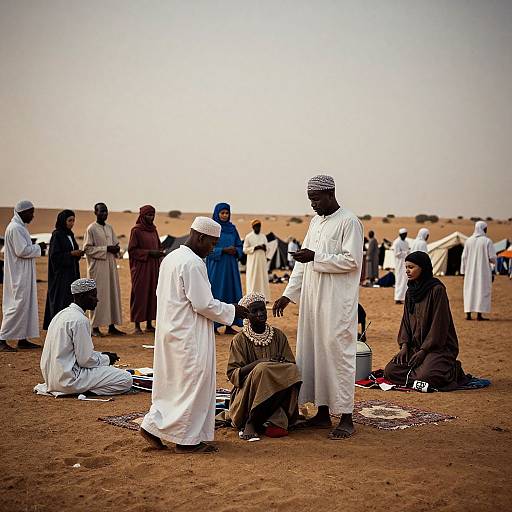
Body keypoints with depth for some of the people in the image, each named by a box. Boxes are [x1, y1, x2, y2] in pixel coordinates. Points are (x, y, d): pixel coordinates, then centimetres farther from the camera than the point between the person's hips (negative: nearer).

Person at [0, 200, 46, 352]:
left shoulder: (19, 227, 16)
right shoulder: (15, 228, -16)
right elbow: (22, 250, -22)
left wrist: (36, 248, 8)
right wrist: (38, 247, -10)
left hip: (23, 276, 11)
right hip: (18, 276, -11)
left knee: (26, 305, 12)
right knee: (17, 306, -9)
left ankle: (22, 339, 17)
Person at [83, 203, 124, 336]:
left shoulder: (110, 228, 13)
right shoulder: (91, 228, -7)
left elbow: (116, 244, 20)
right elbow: (87, 248, -11)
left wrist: (116, 249, -4)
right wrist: (106, 249, -17)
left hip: (111, 265, 7)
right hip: (98, 266, -7)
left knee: (113, 295, 7)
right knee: (99, 296, -6)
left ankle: (112, 326, 13)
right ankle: (95, 327, 1)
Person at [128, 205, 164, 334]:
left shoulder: (153, 229, 13)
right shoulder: (136, 230, -7)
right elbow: (132, 250, -11)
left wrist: (159, 253, -1)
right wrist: (149, 252, -17)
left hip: (153, 267, 7)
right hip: (141, 268, -6)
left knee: (152, 294, 7)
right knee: (140, 295, -2)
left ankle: (149, 324, 14)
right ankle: (137, 326, 4)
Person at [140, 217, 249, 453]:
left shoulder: (171, 257, 10)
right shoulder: (193, 263, -19)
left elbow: (161, 293, 18)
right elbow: (204, 304, -20)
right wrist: (232, 311, -6)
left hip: (170, 332, 9)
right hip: (188, 335, -9)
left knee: (174, 382, 18)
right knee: (192, 383, 0)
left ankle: (153, 426, 18)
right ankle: (187, 439, 7)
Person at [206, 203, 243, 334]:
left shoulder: (232, 228, 12)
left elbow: (240, 246, 15)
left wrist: (235, 250, -8)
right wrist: (224, 250, -17)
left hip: (231, 266, 5)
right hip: (216, 266, -5)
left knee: (231, 293, 3)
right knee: (216, 294, -4)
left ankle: (229, 325, 7)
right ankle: (214, 325, 2)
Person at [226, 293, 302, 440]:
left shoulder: (278, 336, 9)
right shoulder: (240, 340, -1)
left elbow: (292, 365, 6)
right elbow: (232, 374, -8)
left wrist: (282, 364, -17)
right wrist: (257, 364, -21)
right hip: (247, 393, -4)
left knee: (292, 371, -26)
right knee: (263, 369, -31)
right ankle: (275, 421, -23)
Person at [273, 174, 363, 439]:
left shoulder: (349, 222, -8)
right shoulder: (316, 222, 16)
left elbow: (352, 260, -16)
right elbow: (302, 261, 18)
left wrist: (316, 257, -19)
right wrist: (288, 294, 13)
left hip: (337, 304, -8)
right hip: (312, 299, 8)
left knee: (337, 355, -6)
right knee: (313, 353, 9)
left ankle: (346, 417, 0)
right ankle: (323, 412, 18)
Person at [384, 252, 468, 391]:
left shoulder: (437, 290, -13)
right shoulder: (411, 291, 10)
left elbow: (439, 324, -16)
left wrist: (423, 350, -16)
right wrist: (404, 345, -1)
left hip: (439, 346, -7)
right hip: (415, 345, 7)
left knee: (424, 377, -29)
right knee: (390, 371, -11)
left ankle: (452, 371, 2)